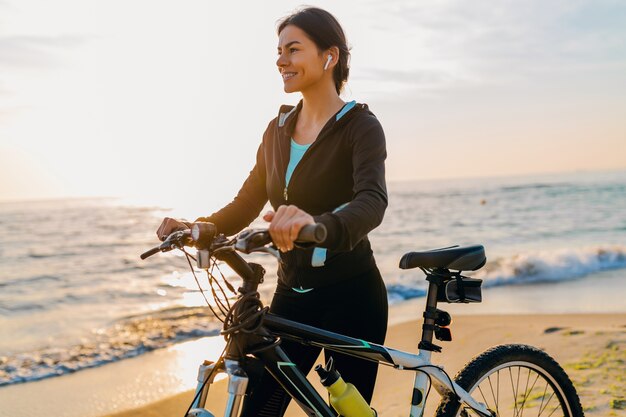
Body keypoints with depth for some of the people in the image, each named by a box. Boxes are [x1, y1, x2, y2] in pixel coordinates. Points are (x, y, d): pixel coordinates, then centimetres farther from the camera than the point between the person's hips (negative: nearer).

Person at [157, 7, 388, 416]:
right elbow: (246, 204, 10)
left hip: (350, 299, -5)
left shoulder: (360, 126, -11)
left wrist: (317, 225, -50)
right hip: (292, 295, 5)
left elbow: (372, 202, -29)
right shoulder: (279, 128, 8)